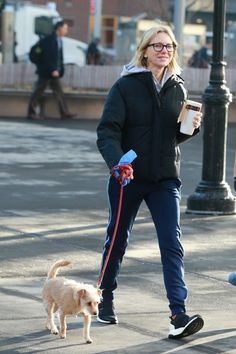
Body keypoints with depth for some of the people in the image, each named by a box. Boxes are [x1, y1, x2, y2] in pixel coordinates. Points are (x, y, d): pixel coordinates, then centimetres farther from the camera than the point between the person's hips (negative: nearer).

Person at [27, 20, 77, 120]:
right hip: (46, 72, -9)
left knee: (59, 92, 4)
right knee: (38, 92, 0)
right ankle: (31, 113, 7)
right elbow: (47, 57, -22)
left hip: (54, 72, 9)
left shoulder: (59, 40, 12)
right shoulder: (48, 39, -16)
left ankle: (64, 113, 3)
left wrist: (60, 70, 8)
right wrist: (52, 70, -24)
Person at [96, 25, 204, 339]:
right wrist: (117, 162, -31)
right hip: (128, 176, -2)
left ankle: (178, 315, -17)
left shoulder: (177, 88, 6)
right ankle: (106, 299, 33)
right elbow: (107, 131, -14)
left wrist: (192, 126, -6)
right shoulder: (125, 86, -7)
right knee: (118, 239, 13)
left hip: (165, 178, 2)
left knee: (172, 243, -10)